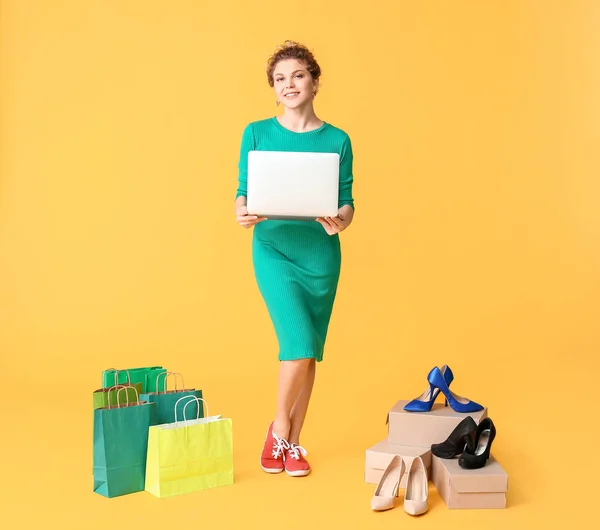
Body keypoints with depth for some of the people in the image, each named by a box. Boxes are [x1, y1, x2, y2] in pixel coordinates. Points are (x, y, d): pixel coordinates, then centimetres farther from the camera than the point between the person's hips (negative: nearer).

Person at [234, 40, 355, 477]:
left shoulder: (337, 140, 2)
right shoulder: (257, 134, 1)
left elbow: (347, 203, 3)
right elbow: (243, 192, 2)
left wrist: (340, 222, -19)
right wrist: (243, 213, -20)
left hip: (321, 253, 2)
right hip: (274, 249, -2)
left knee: (309, 351, 7)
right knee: (299, 344, -15)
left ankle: (292, 442, 26)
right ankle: (279, 429, 13)